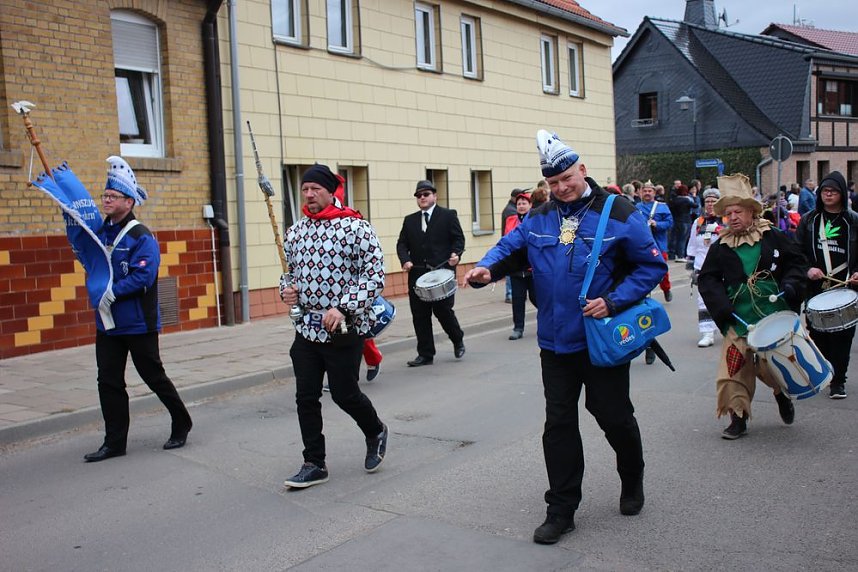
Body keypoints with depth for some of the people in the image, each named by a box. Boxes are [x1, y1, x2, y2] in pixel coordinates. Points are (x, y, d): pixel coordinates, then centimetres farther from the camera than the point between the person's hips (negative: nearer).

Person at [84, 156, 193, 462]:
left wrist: (114, 292, -24)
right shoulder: (100, 231, 8)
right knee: (109, 382, 7)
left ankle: (181, 425, 25)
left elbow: (143, 276, -22)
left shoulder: (142, 238, -14)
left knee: (154, 377, 5)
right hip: (107, 323, 7)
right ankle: (114, 442, 16)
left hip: (138, 322, -7)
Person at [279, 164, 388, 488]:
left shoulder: (355, 227, -10)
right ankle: (314, 465, 18)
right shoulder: (294, 232, 9)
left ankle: (375, 433, 34)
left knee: (344, 394, 4)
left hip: (344, 328, -5)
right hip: (306, 328, 6)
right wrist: (286, 289, -1)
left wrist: (343, 308, -22)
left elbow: (374, 275, -13)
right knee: (306, 397, 5)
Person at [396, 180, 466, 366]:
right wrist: (405, 260, -8)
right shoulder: (409, 220, 15)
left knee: (443, 310, -2)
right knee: (420, 316, 3)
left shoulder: (448, 215, 5)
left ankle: (458, 340, 26)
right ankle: (425, 354, 12)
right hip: (417, 274, 4)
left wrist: (456, 254, -18)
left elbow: (458, 238, 1)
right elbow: (402, 244, 11)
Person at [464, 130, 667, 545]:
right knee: (559, 424, 6)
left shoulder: (619, 216, -8)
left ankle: (632, 481, 41)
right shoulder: (539, 219, 5)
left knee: (614, 416, 11)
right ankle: (561, 510, 17)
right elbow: (509, 248, 4)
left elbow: (653, 266, -7)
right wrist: (487, 268, -19)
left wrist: (614, 301, -18)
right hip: (556, 341, 4)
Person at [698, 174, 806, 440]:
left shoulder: (773, 237, 3)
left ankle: (782, 394, 36)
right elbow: (707, 279, 5)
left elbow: (796, 262, 12)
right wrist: (721, 304, -9)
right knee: (734, 368, -7)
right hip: (738, 319, 1)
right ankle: (738, 417, 6)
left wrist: (790, 284, -6)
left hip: (775, 316, -1)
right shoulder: (720, 247, 5)